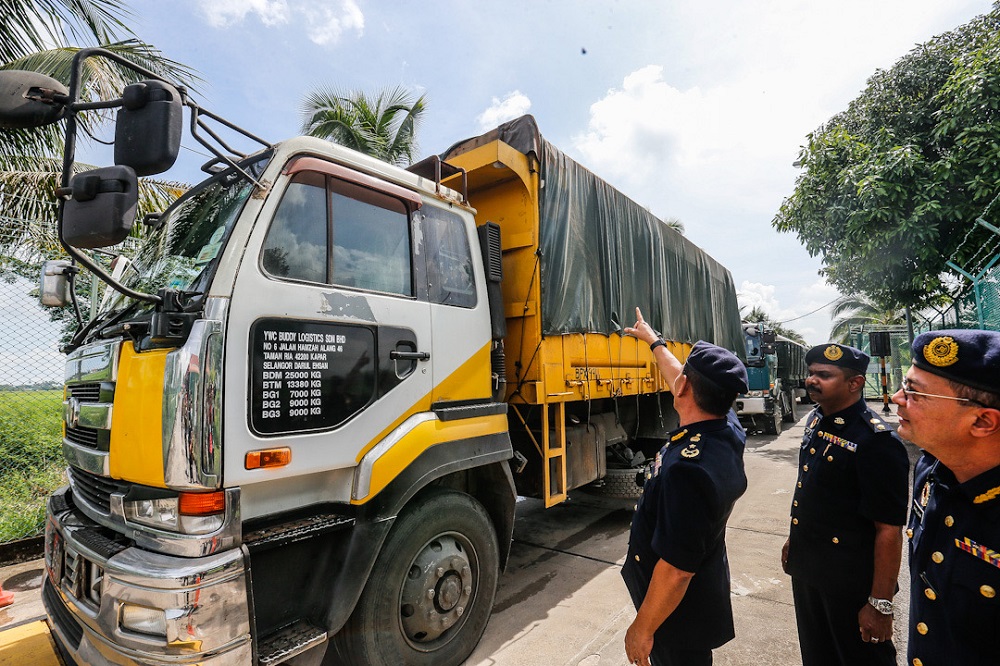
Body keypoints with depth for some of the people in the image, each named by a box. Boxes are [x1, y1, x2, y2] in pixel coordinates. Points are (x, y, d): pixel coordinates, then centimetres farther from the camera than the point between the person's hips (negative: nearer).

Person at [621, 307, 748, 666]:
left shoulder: (687, 469, -40)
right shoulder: (728, 428, -13)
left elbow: (676, 570, -34)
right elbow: (684, 386, 7)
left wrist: (642, 628, -18)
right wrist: (654, 341, 20)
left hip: (680, 609, -7)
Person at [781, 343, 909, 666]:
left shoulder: (877, 441, -24)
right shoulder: (815, 421, 1)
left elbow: (889, 529, -23)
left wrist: (880, 605, -20)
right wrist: (794, 539, 18)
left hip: (850, 582, -7)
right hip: (805, 569, 7)